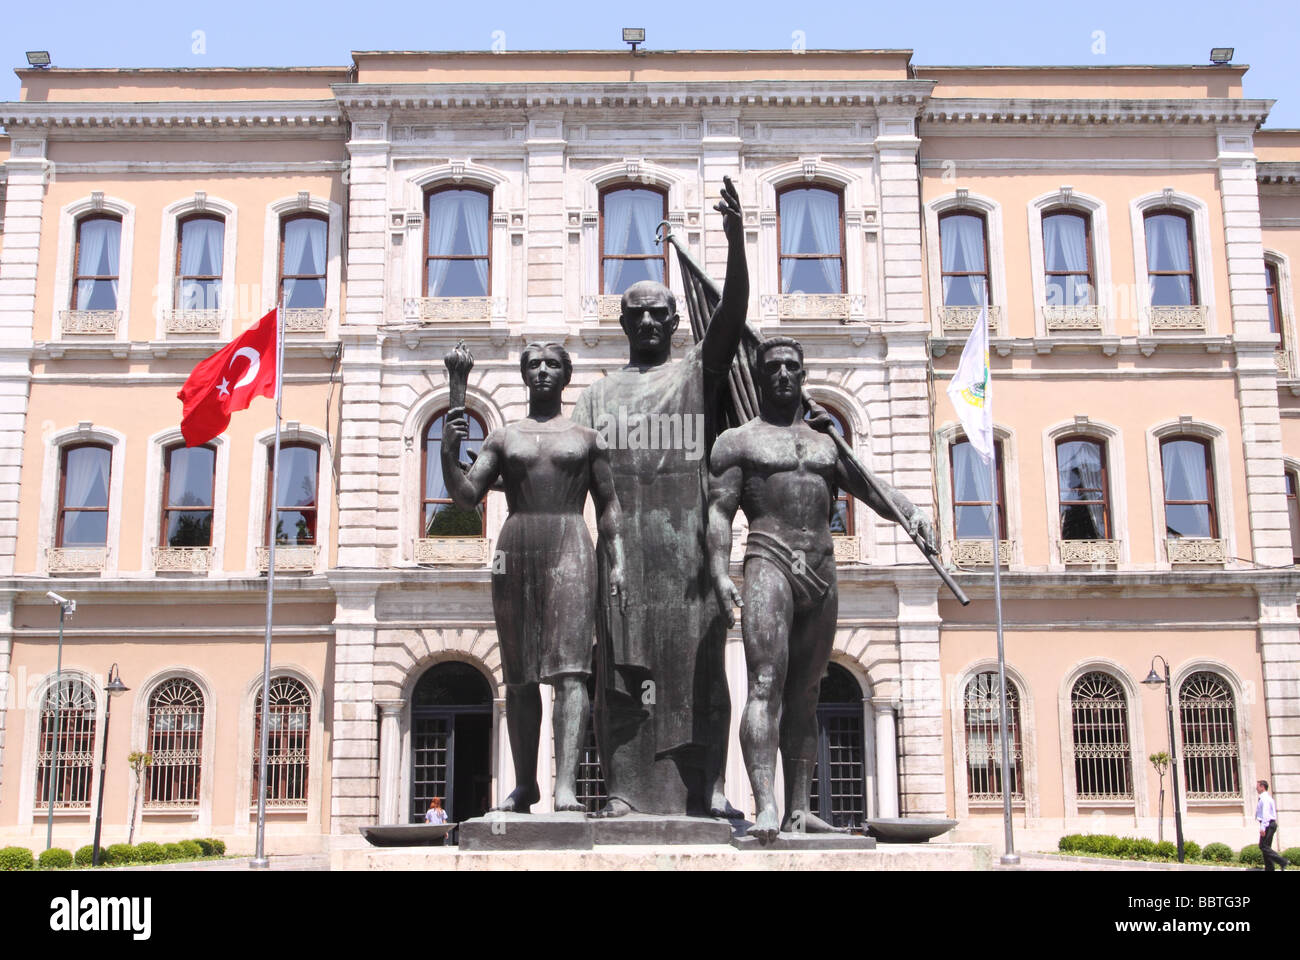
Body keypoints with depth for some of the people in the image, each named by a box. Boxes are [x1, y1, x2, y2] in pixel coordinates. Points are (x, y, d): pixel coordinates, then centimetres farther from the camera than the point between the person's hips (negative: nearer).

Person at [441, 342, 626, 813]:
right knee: (518, 675, 4)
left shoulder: (586, 438, 15)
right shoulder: (503, 437, 17)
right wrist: (449, 452, -8)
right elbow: (467, 497, 8)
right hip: (515, 549, 2)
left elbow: (608, 505, 12)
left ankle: (566, 785, -25)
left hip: (569, 547, -2)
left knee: (569, 668, -15)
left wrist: (617, 562, 1)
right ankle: (525, 782, 15)